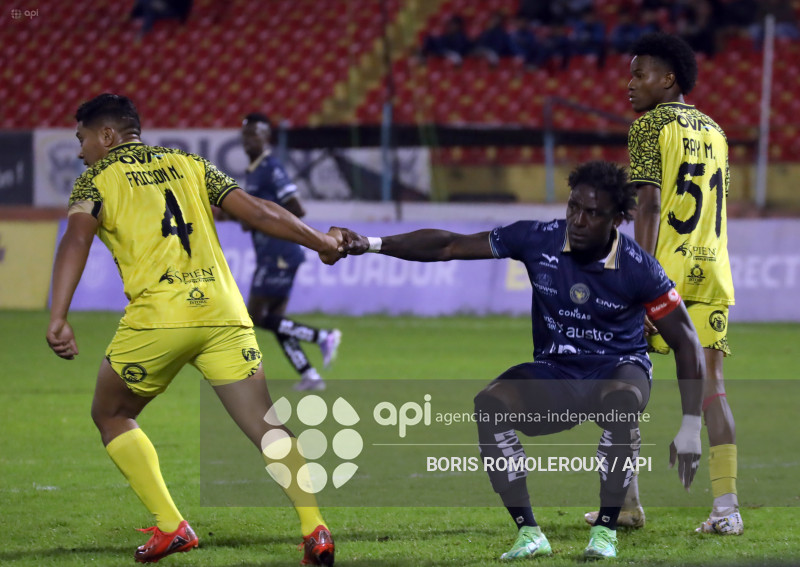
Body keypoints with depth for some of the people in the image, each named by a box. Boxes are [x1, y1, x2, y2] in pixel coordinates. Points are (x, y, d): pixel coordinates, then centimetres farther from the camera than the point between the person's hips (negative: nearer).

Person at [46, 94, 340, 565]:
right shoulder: (190, 165, 21)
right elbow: (257, 211, 14)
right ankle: (315, 528, -14)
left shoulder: (97, 179, 10)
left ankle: (171, 526, 7)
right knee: (266, 428, 3)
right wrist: (319, 241, 25)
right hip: (223, 312, 3)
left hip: (157, 315, -3)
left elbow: (77, 239, -8)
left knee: (111, 416, 18)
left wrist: (58, 318, -19)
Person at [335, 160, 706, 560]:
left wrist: (691, 428, -13)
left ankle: (606, 531, -24)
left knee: (622, 400, -40)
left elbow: (686, 342, -8)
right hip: (554, 376, 2)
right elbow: (449, 246, -7)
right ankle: (529, 533, -19)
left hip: (617, 368, -2)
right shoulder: (538, 241, -11)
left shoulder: (638, 269, -15)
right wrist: (372, 244, -16)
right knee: (490, 405, -28)